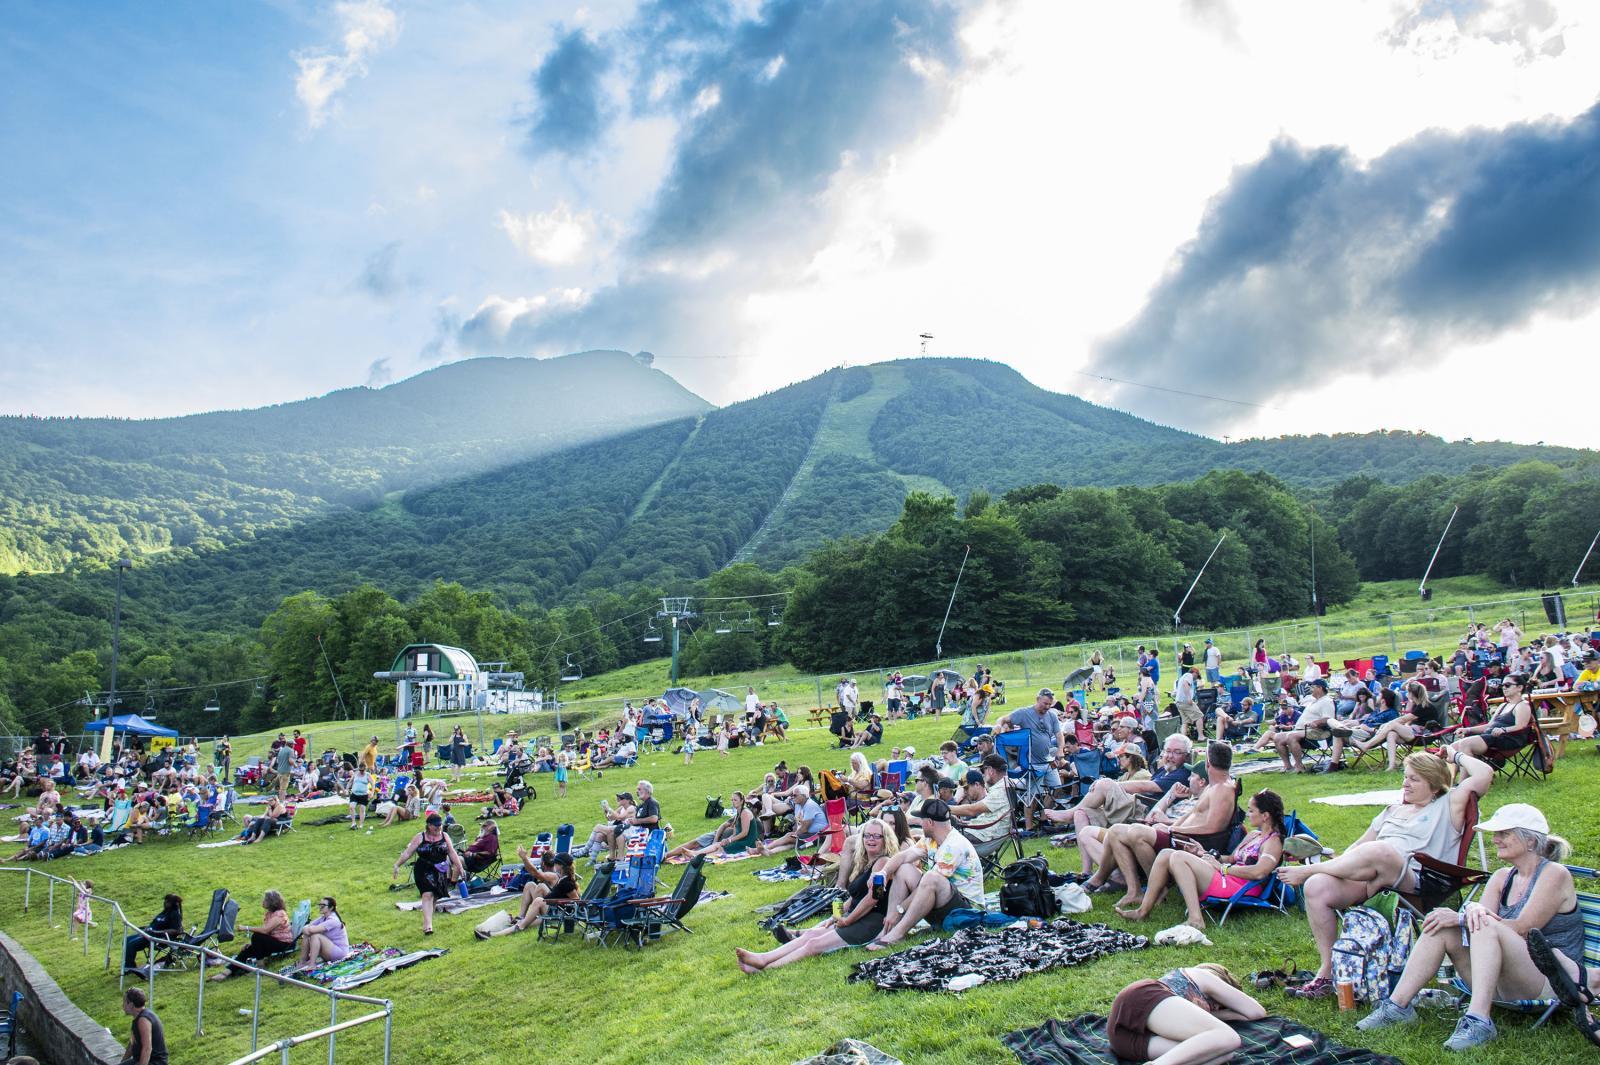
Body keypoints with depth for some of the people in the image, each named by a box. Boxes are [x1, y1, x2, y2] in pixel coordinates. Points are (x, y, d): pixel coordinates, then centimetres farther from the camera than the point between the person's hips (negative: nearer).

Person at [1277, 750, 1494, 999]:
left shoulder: (1447, 805, 13)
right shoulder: (1393, 810, 31)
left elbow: (1484, 773, -1)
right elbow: (1359, 846, 26)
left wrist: (1456, 756, 15)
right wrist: (1338, 865, 10)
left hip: (1414, 885, -6)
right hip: (1368, 883, 6)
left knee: (1379, 851, -40)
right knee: (1317, 888, -24)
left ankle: (1305, 870, -20)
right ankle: (1327, 971, -14)